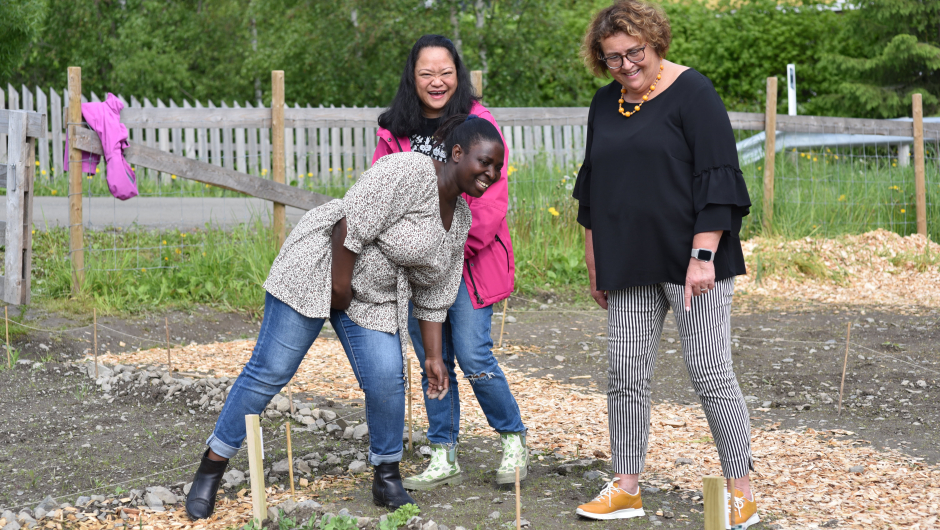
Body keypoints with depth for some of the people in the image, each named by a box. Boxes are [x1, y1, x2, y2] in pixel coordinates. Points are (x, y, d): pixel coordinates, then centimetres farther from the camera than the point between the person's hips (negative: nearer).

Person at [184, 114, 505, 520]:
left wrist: (434, 357, 9)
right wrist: (339, 284, -20)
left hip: (374, 297, 7)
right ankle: (212, 467, 6)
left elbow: (434, 296, 11)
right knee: (269, 372, -5)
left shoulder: (461, 220, 6)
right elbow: (351, 224, -24)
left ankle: (387, 479, 11)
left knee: (388, 380, -7)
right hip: (320, 267, -7)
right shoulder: (409, 173, -21)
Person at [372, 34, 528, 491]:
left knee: (473, 356, -9)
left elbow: (491, 201, -9)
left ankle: (514, 440, 14)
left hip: (468, 263, -4)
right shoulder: (395, 131, 7)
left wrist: (455, 248, -15)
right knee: (432, 362, 9)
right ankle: (444, 460, 20)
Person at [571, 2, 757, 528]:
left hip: (690, 260, -6)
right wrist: (595, 264, 19)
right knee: (626, 375, 6)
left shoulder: (692, 92, -6)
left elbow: (717, 179, -11)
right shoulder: (606, 102, 13)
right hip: (630, 266, 6)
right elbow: (593, 188, 20)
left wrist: (703, 256, -18)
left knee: (711, 373, -4)